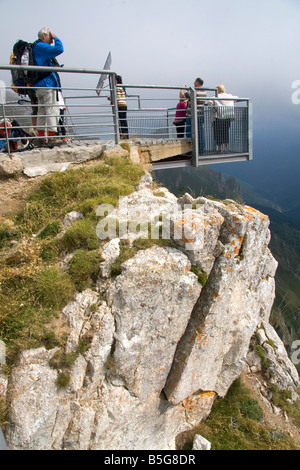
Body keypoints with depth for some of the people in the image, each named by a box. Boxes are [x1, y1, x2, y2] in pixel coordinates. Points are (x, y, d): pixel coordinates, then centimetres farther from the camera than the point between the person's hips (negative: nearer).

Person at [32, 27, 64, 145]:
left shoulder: (36, 48, 23)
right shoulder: (41, 47, -7)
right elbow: (59, 49, -14)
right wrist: (56, 37, -1)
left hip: (38, 85, 10)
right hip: (47, 84, -10)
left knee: (42, 110, 10)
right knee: (52, 110, -12)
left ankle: (41, 136, 11)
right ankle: (52, 137, -17)